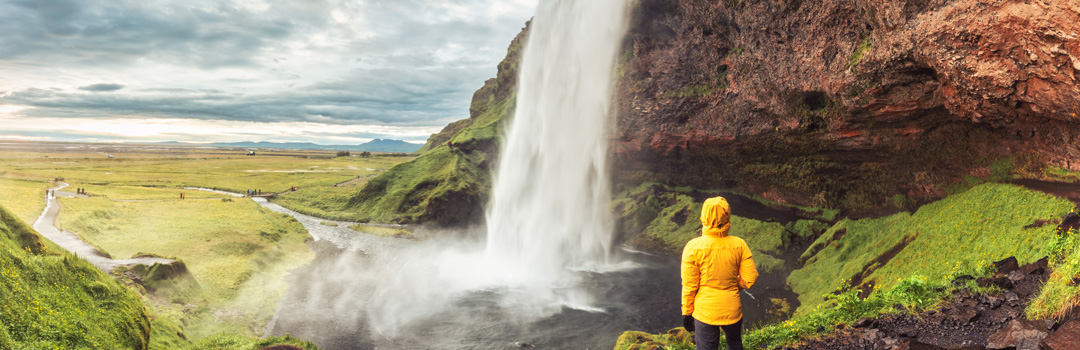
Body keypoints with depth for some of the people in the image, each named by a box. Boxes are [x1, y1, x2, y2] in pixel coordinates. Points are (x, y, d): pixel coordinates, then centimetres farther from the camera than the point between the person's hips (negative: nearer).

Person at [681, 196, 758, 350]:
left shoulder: (693, 247, -16)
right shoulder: (739, 245, -9)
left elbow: (689, 286, -11)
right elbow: (750, 279, -6)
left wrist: (686, 313, 2)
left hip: (705, 312, -2)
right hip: (732, 311, 2)